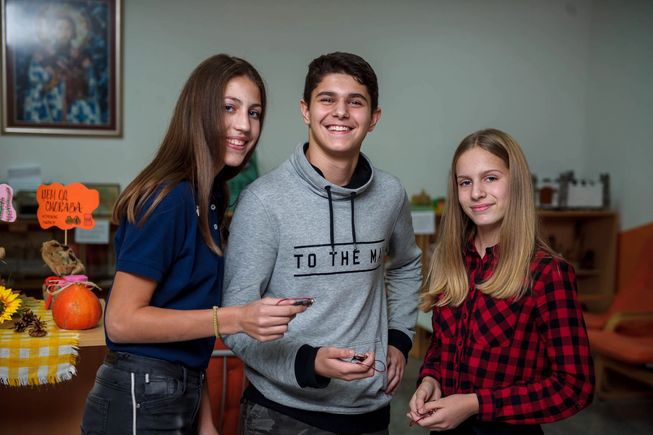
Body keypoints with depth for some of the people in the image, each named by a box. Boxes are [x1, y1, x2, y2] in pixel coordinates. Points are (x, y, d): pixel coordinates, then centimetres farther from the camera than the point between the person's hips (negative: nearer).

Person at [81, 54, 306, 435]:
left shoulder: (210, 196, 5)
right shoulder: (169, 197, -19)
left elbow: (187, 305, 8)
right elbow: (122, 321, -19)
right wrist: (236, 319, -26)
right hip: (139, 402, -8)